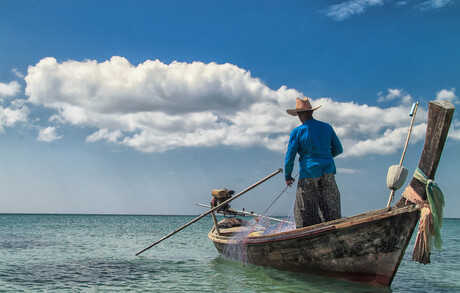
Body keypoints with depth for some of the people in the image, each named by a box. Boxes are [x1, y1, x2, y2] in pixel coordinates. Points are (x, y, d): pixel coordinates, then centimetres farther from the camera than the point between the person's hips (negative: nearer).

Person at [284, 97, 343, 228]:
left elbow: (290, 156, -4)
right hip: (328, 172, 4)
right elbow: (338, 149, 11)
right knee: (331, 207, 10)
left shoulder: (297, 132, -5)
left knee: (306, 208, 4)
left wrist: (288, 176, 7)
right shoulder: (327, 127, 6)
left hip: (308, 173, -3)